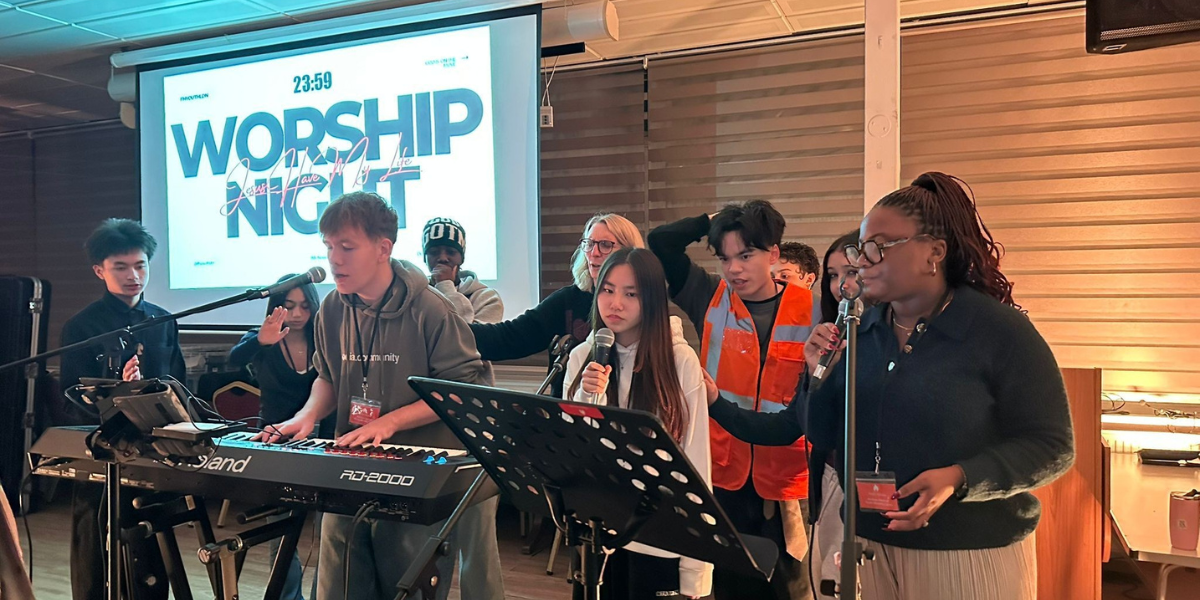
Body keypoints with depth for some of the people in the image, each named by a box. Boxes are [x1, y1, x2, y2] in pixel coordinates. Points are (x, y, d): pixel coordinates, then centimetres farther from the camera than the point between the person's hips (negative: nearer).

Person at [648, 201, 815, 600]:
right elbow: (661, 241, -5)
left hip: (783, 475, -1)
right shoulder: (710, 298, -1)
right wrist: (715, 221, -2)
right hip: (721, 469, 1)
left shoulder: (809, 310, -5)